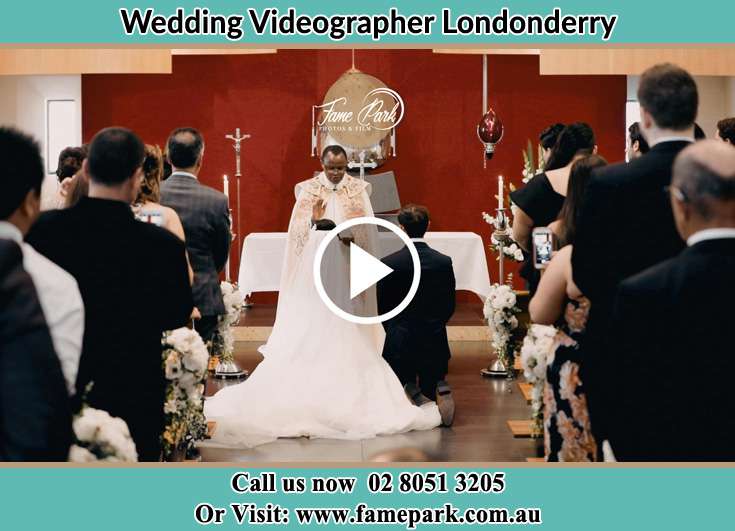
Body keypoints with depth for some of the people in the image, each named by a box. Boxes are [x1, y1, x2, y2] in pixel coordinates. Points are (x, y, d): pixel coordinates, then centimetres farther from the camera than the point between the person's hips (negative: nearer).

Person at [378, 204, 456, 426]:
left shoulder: (389, 263, -11)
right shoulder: (444, 262, -5)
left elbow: (381, 307, -1)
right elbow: (449, 306, 3)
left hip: (399, 344, -2)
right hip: (435, 342, 2)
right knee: (431, 391, 20)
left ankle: (412, 392, -14)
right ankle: (440, 390, -13)